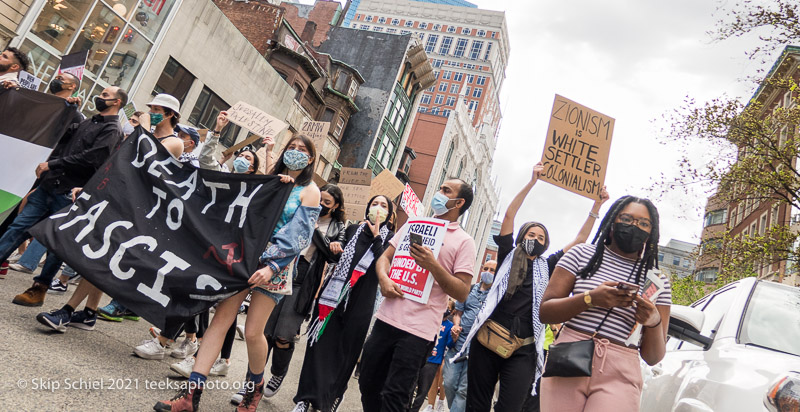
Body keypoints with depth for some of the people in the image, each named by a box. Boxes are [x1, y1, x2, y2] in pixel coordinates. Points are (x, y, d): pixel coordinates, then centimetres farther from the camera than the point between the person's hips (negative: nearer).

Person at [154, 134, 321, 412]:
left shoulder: (309, 191, 1)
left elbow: (300, 235, -9)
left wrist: (272, 266, -19)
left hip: (275, 266, -4)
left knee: (253, 332, -4)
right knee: (221, 318, -4)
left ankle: (255, 387, 23)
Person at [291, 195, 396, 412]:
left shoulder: (390, 238, 4)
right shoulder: (353, 229, 12)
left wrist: (376, 238, -10)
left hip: (360, 303, -2)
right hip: (334, 294, 2)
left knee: (346, 350, 7)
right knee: (320, 345, -2)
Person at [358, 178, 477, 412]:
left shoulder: (464, 242, -1)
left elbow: (462, 292, -5)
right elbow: (385, 256, 14)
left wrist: (433, 265, -17)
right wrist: (383, 279, -7)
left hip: (418, 330, -5)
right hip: (387, 319, 5)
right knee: (368, 385, 13)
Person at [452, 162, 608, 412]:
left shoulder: (547, 266, 15)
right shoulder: (508, 256, 10)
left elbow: (580, 240, 15)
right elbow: (509, 216, 2)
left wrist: (596, 206, 11)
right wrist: (532, 182, -3)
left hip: (523, 350, 1)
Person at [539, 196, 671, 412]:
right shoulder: (582, 254, 6)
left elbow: (652, 358, 7)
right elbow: (544, 312, 0)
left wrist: (654, 322, -14)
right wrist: (590, 298, -15)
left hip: (619, 378, 1)